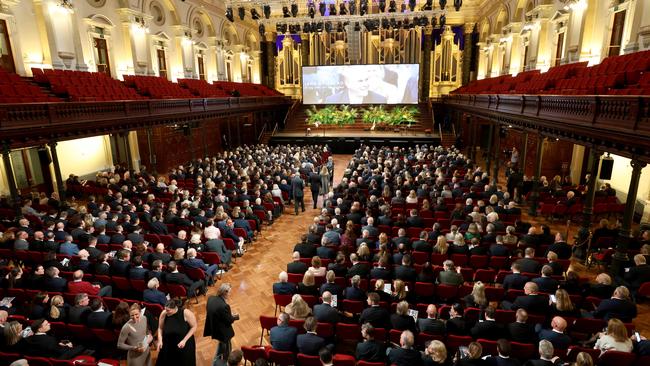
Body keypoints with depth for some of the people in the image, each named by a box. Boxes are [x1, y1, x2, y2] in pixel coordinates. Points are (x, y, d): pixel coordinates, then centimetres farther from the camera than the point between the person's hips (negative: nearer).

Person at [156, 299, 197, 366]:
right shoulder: (164, 314, -18)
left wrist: (184, 340, -18)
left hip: (185, 345, -2)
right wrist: (160, 340, -14)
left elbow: (194, 327, -14)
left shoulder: (186, 313, -26)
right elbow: (160, 328, -1)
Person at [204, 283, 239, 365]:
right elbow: (229, 321, -24)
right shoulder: (224, 306, -36)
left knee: (222, 345, 35)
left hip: (213, 328, 8)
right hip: (222, 332, -8)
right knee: (227, 349, 20)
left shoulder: (211, 298, -12)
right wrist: (235, 316, -2)